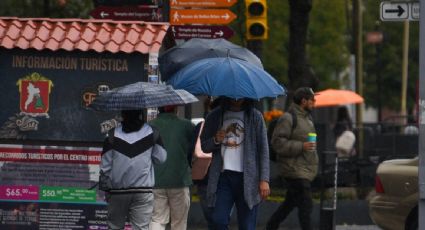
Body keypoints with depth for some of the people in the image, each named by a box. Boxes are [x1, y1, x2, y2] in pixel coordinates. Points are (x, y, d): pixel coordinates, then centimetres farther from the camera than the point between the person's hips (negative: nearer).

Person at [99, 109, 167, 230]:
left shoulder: (113, 135, -5)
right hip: (143, 189, 0)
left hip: (118, 190, 0)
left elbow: (105, 166, -3)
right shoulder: (151, 133, -4)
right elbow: (161, 158, 1)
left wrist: (105, 188, 7)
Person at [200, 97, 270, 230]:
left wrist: (264, 179, -6)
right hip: (223, 176, 1)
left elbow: (263, 149, 2)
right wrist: (215, 140, -10)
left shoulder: (255, 117, 5)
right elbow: (204, 146, 14)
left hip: (247, 177, -1)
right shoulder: (215, 116, 10)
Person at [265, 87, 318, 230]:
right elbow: (277, 142, -20)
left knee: (290, 203, 16)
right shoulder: (288, 118, -13)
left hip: (305, 170, 10)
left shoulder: (306, 118, 17)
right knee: (306, 205, -12)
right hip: (295, 170, -10)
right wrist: (301, 146, -24)